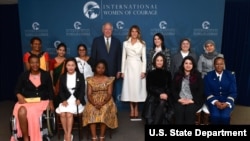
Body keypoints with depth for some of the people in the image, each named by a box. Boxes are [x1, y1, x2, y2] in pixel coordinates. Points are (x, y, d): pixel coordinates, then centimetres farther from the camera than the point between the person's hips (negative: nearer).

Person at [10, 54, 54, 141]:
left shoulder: (46, 75, 6)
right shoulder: (24, 75, 7)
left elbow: (50, 90, 6)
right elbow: (17, 89, 10)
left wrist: (51, 102, -8)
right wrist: (19, 96, -12)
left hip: (42, 101, -1)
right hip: (26, 101, 2)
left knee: (31, 111, -33)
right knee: (21, 111, -33)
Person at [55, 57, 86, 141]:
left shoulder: (80, 76, 6)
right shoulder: (62, 77, 11)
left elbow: (82, 90, 1)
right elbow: (60, 91, 6)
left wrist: (79, 100, -16)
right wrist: (64, 100, -12)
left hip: (77, 100, -2)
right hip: (66, 100, 2)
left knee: (69, 113, -28)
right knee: (62, 113, -26)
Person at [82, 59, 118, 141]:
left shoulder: (109, 80, 6)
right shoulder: (90, 80, 8)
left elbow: (109, 94, -3)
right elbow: (89, 94, 0)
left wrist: (102, 103, -20)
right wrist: (94, 104, -19)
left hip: (106, 101, -1)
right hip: (93, 102, 1)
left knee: (104, 112, -32)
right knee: (91, 112, -30)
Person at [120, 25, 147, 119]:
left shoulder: (142, 43, 4)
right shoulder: (126, 43, 7)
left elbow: (144, 58, 2)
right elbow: (123, 58, 6)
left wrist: (143, 71, -7)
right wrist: (122, 71, 1)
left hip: (138, 67, -1)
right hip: (129, 67, 1)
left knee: (137, 88, 1)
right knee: (129, 88, 1)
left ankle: (136, 109, 14)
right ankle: (132, 110, 10)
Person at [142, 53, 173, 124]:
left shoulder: (168, 73, 13)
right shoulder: (150, 73, 11)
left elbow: (170, 87, 9)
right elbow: (149, 88, 3)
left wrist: (166, 94, -15)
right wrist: (159, 94, -13)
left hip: (165, 97, 0)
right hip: (153, 96, 0)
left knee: (162, 103, -32)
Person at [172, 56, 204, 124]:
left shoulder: (197, 75, 7)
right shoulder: (177, 75, 12)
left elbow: (201, 91, 2)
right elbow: (173, 89, 9)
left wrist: (192, 100, -10)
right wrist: (179, 99, -7)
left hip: (194, 101, -1)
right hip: (180, 100, 1)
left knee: (189, 110, -32)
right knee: (179, 110, -30)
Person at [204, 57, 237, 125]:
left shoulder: (231, 75, 4)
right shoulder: (208, 76, 2)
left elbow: (233, 92, 1)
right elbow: (207, 92, -1)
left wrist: (227, 103, -15)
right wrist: (216, 102, -16)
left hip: (226, 101, 1)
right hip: (213, 101, 0)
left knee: (225, 116, -27)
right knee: (215, 116, -28)